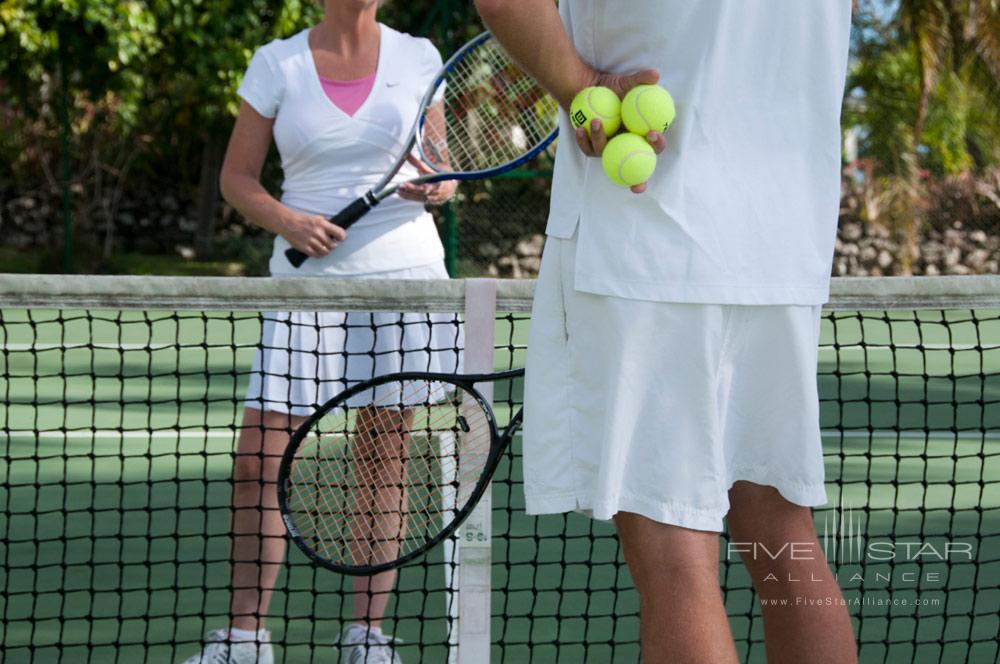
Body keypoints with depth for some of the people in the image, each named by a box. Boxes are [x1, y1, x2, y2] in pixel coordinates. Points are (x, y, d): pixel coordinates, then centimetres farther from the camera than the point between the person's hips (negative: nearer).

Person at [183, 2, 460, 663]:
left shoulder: (418, 58, 6)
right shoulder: (277, 64, 3)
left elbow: (445, 173, 12)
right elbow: (237, 176, 6)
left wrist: (435, 188, -11)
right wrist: (284, 220, -12)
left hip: (404, 270, 1)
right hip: (310, 279, 0)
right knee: (258, 461, -7)